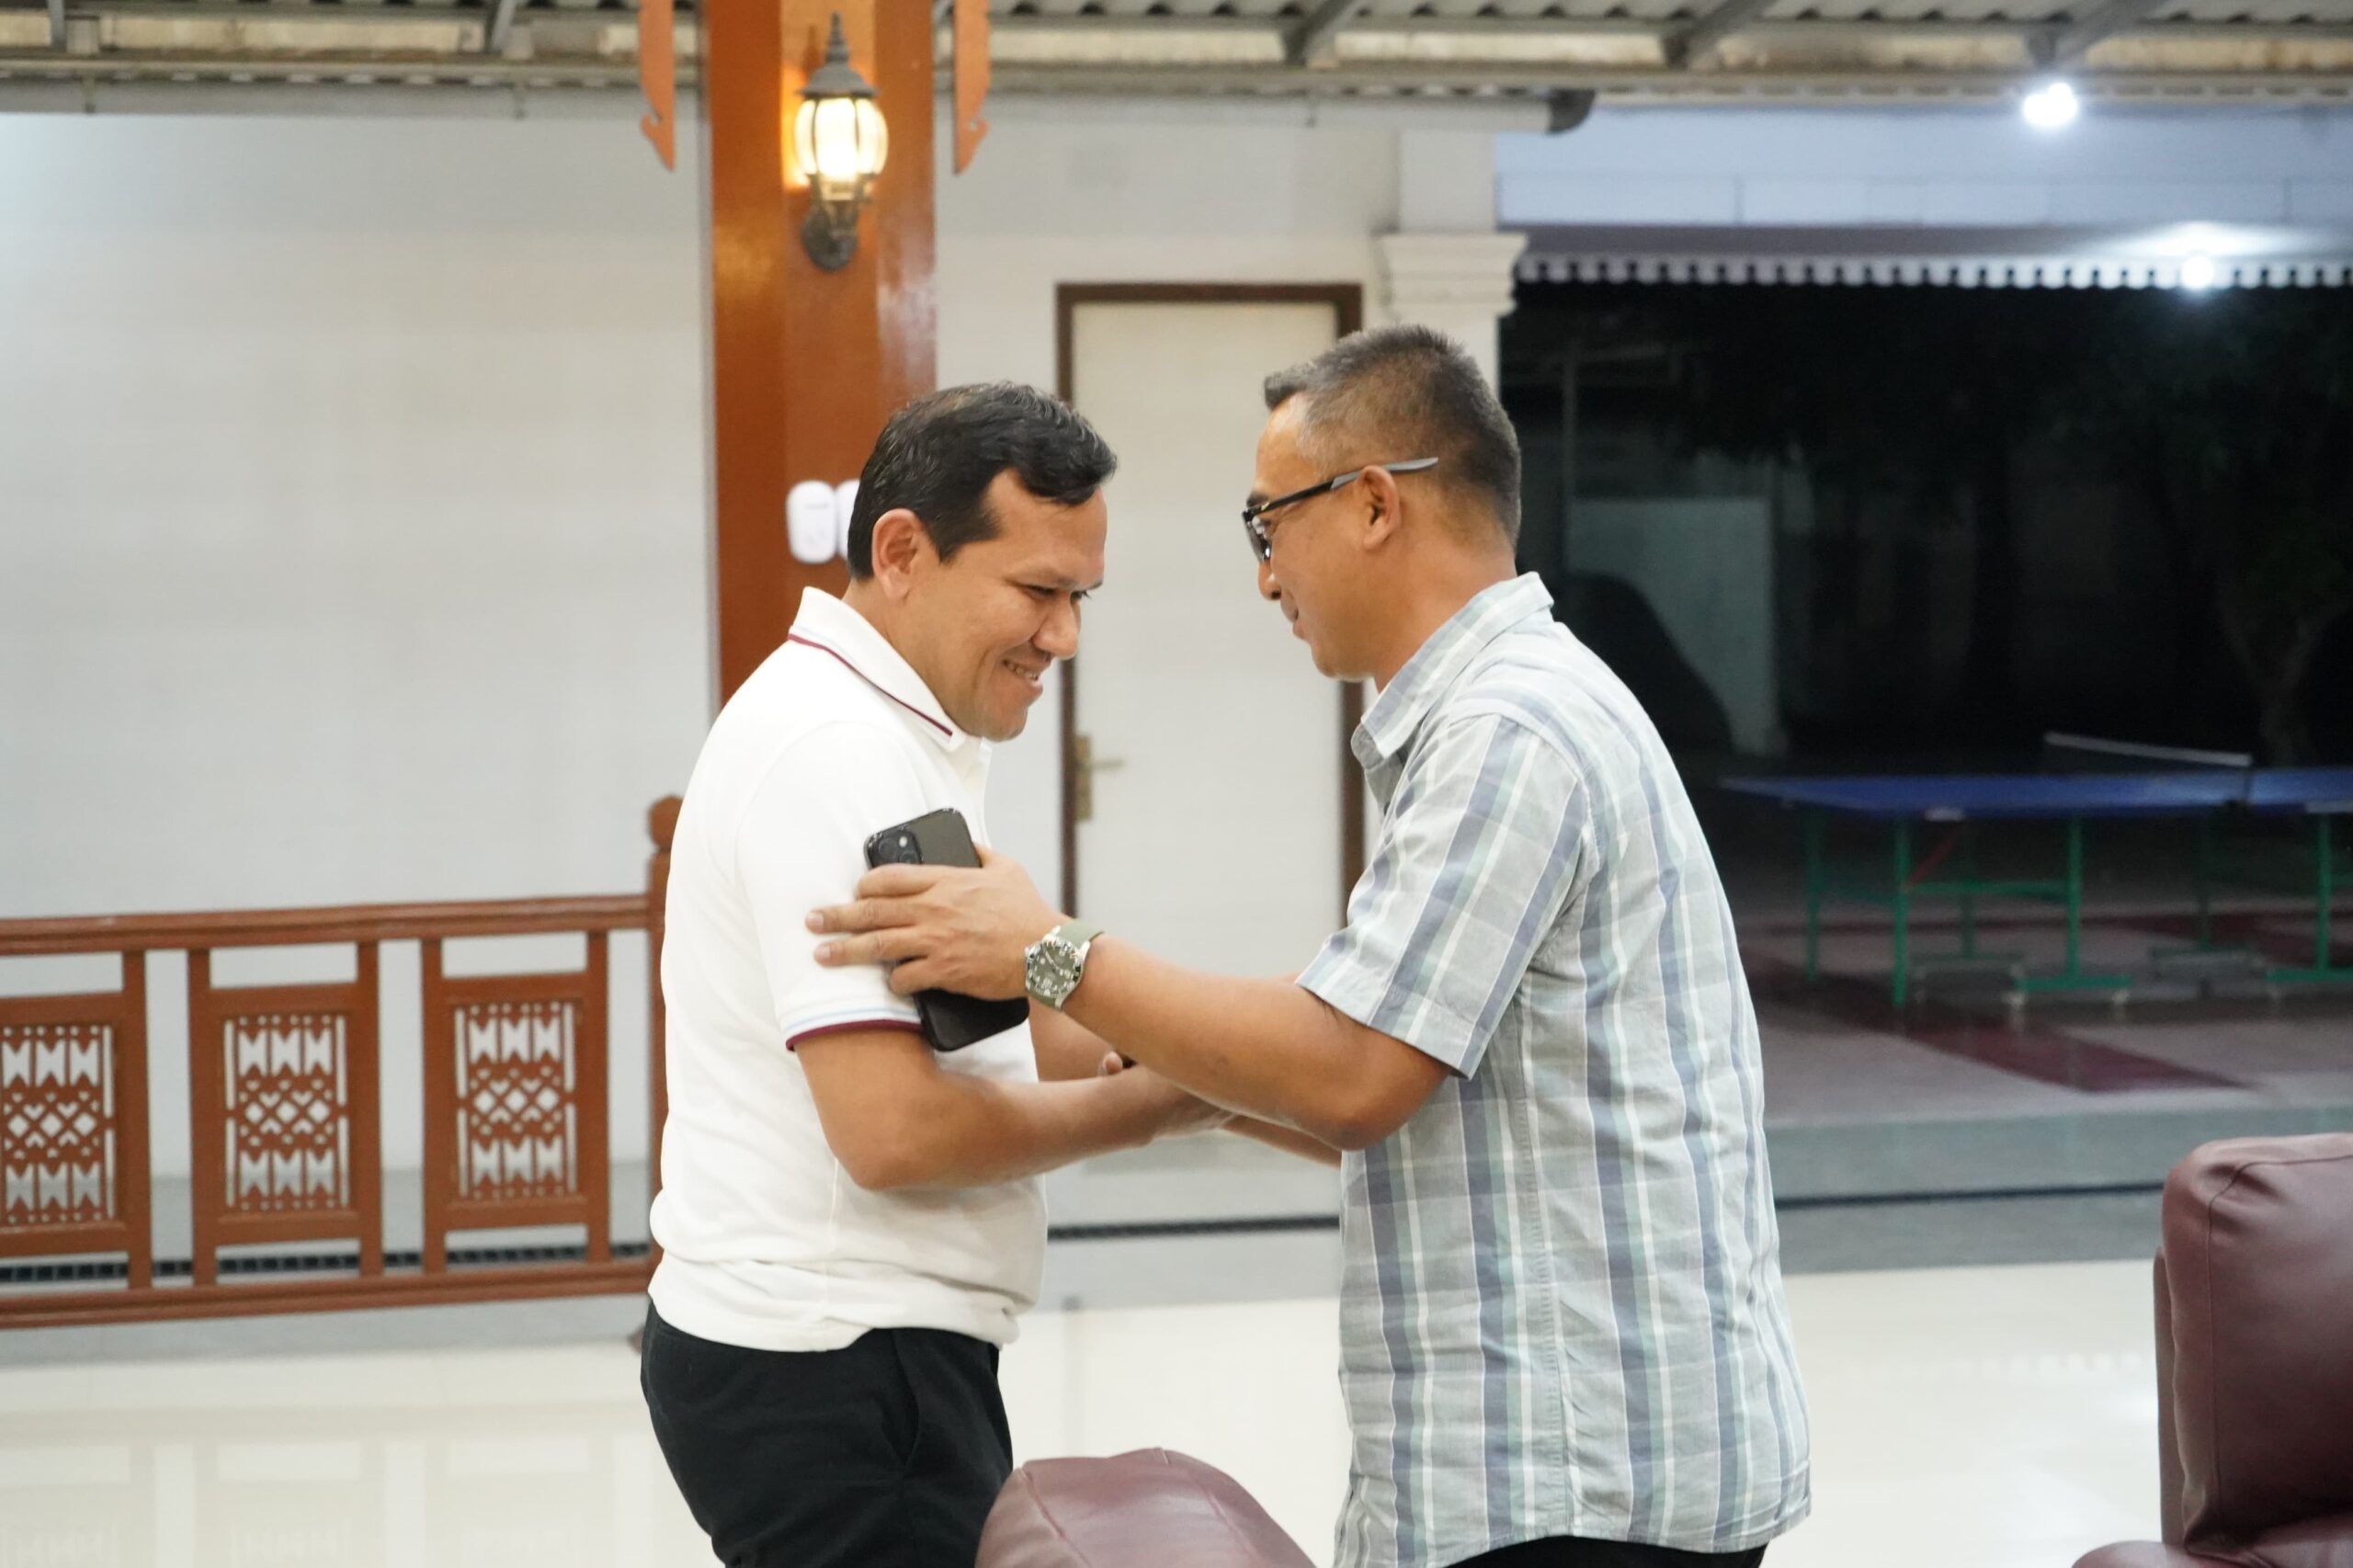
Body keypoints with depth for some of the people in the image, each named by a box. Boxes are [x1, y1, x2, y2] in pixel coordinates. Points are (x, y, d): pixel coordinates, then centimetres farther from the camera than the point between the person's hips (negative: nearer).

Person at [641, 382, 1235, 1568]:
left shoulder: (887, 732, 15)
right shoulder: (842, 748, -18)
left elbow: (967, 1028, 20)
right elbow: (895, 1126, -25)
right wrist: (1149, 1105, -11)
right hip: (833, 1378, -10)